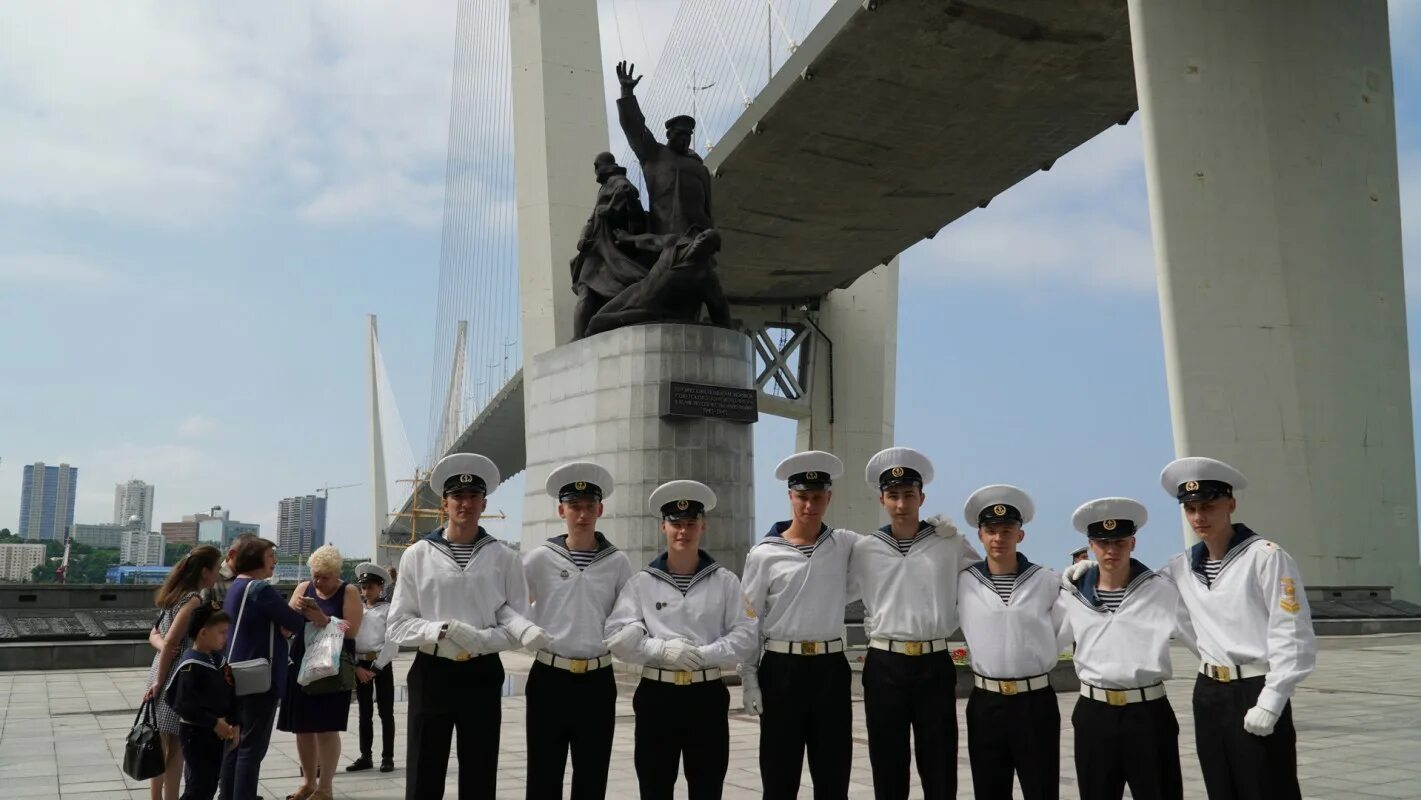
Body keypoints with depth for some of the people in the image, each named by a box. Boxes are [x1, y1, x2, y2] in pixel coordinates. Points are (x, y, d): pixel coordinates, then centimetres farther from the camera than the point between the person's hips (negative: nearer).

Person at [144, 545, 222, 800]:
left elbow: (157, 634, 14)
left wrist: (163, 647, -5)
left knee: (172, 745, 13)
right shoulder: (194, 599, -16)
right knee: (173, 747, -1)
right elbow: (171, 642, -20)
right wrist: (159, 682, -14)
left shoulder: (176, 594, 12)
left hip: (164, 671, 9)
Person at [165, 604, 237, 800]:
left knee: (211, 783, 15)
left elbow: (229, 695, 12)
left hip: (217, 733, 8)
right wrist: (213, 723, -24)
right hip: (196, 733, -8)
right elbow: (183, 704, -26)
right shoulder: (191, 666, -20)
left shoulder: (217, 660, 8)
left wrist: (235, 724, 2)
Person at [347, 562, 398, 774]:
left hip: (381, 665, -4)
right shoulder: (357, 611, 10)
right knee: (364, 713, 10)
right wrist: (357, 667, -6)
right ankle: (365, 757, 17)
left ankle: (388, 757, 5)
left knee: (386, 713, 1)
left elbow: (392, 643, -9)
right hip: (360, 665, 4)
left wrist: (375, 668, -12)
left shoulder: (388, 610, -2)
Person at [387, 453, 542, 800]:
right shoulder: (417, 555, 0)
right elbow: (398, 625, -1)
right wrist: (442, 631, -17)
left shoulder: (504, 558, 0)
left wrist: (482, 639, -18)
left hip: (482, 675, 0)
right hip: (431, 674, 0)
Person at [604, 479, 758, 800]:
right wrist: (662, 649, -20)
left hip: (707, 695, 0)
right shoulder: (641, 582, 3)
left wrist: (704, 654, -17)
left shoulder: (725, 581, 3)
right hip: (657, 695, 0)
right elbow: (618, 637, -6)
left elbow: (746, 636, -4)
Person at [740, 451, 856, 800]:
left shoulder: (845, 545, 3)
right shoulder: (764, 554, -3)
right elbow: (748, 622, 0)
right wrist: (749, 679, -4)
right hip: (781, 668, -2)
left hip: (831, 668, 2)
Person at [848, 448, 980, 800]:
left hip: (934, 665, 0)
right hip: (883, 666, 0)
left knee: (940, 771, 5)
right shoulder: (864, 549, 3)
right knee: (887, 769, 9)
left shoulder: (950, 545, 3)